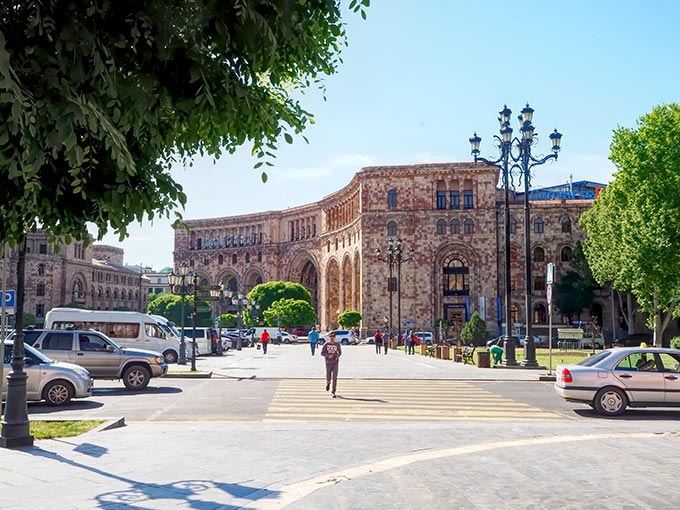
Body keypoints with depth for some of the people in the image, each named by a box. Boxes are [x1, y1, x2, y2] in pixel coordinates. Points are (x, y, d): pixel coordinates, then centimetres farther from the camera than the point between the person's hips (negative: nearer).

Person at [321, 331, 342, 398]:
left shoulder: (337, 345, 3)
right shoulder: (326, 344, 0)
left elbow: (340, 352, 15)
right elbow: (322, 353, 0)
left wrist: (338, 356, -7)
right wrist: (328, 355, -17)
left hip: (335, 363, 0)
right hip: (328, 363, 0)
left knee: (334, 377, -9)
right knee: (328, 377, 8)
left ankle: (333, 392, -5)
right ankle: (328, 383, 45)